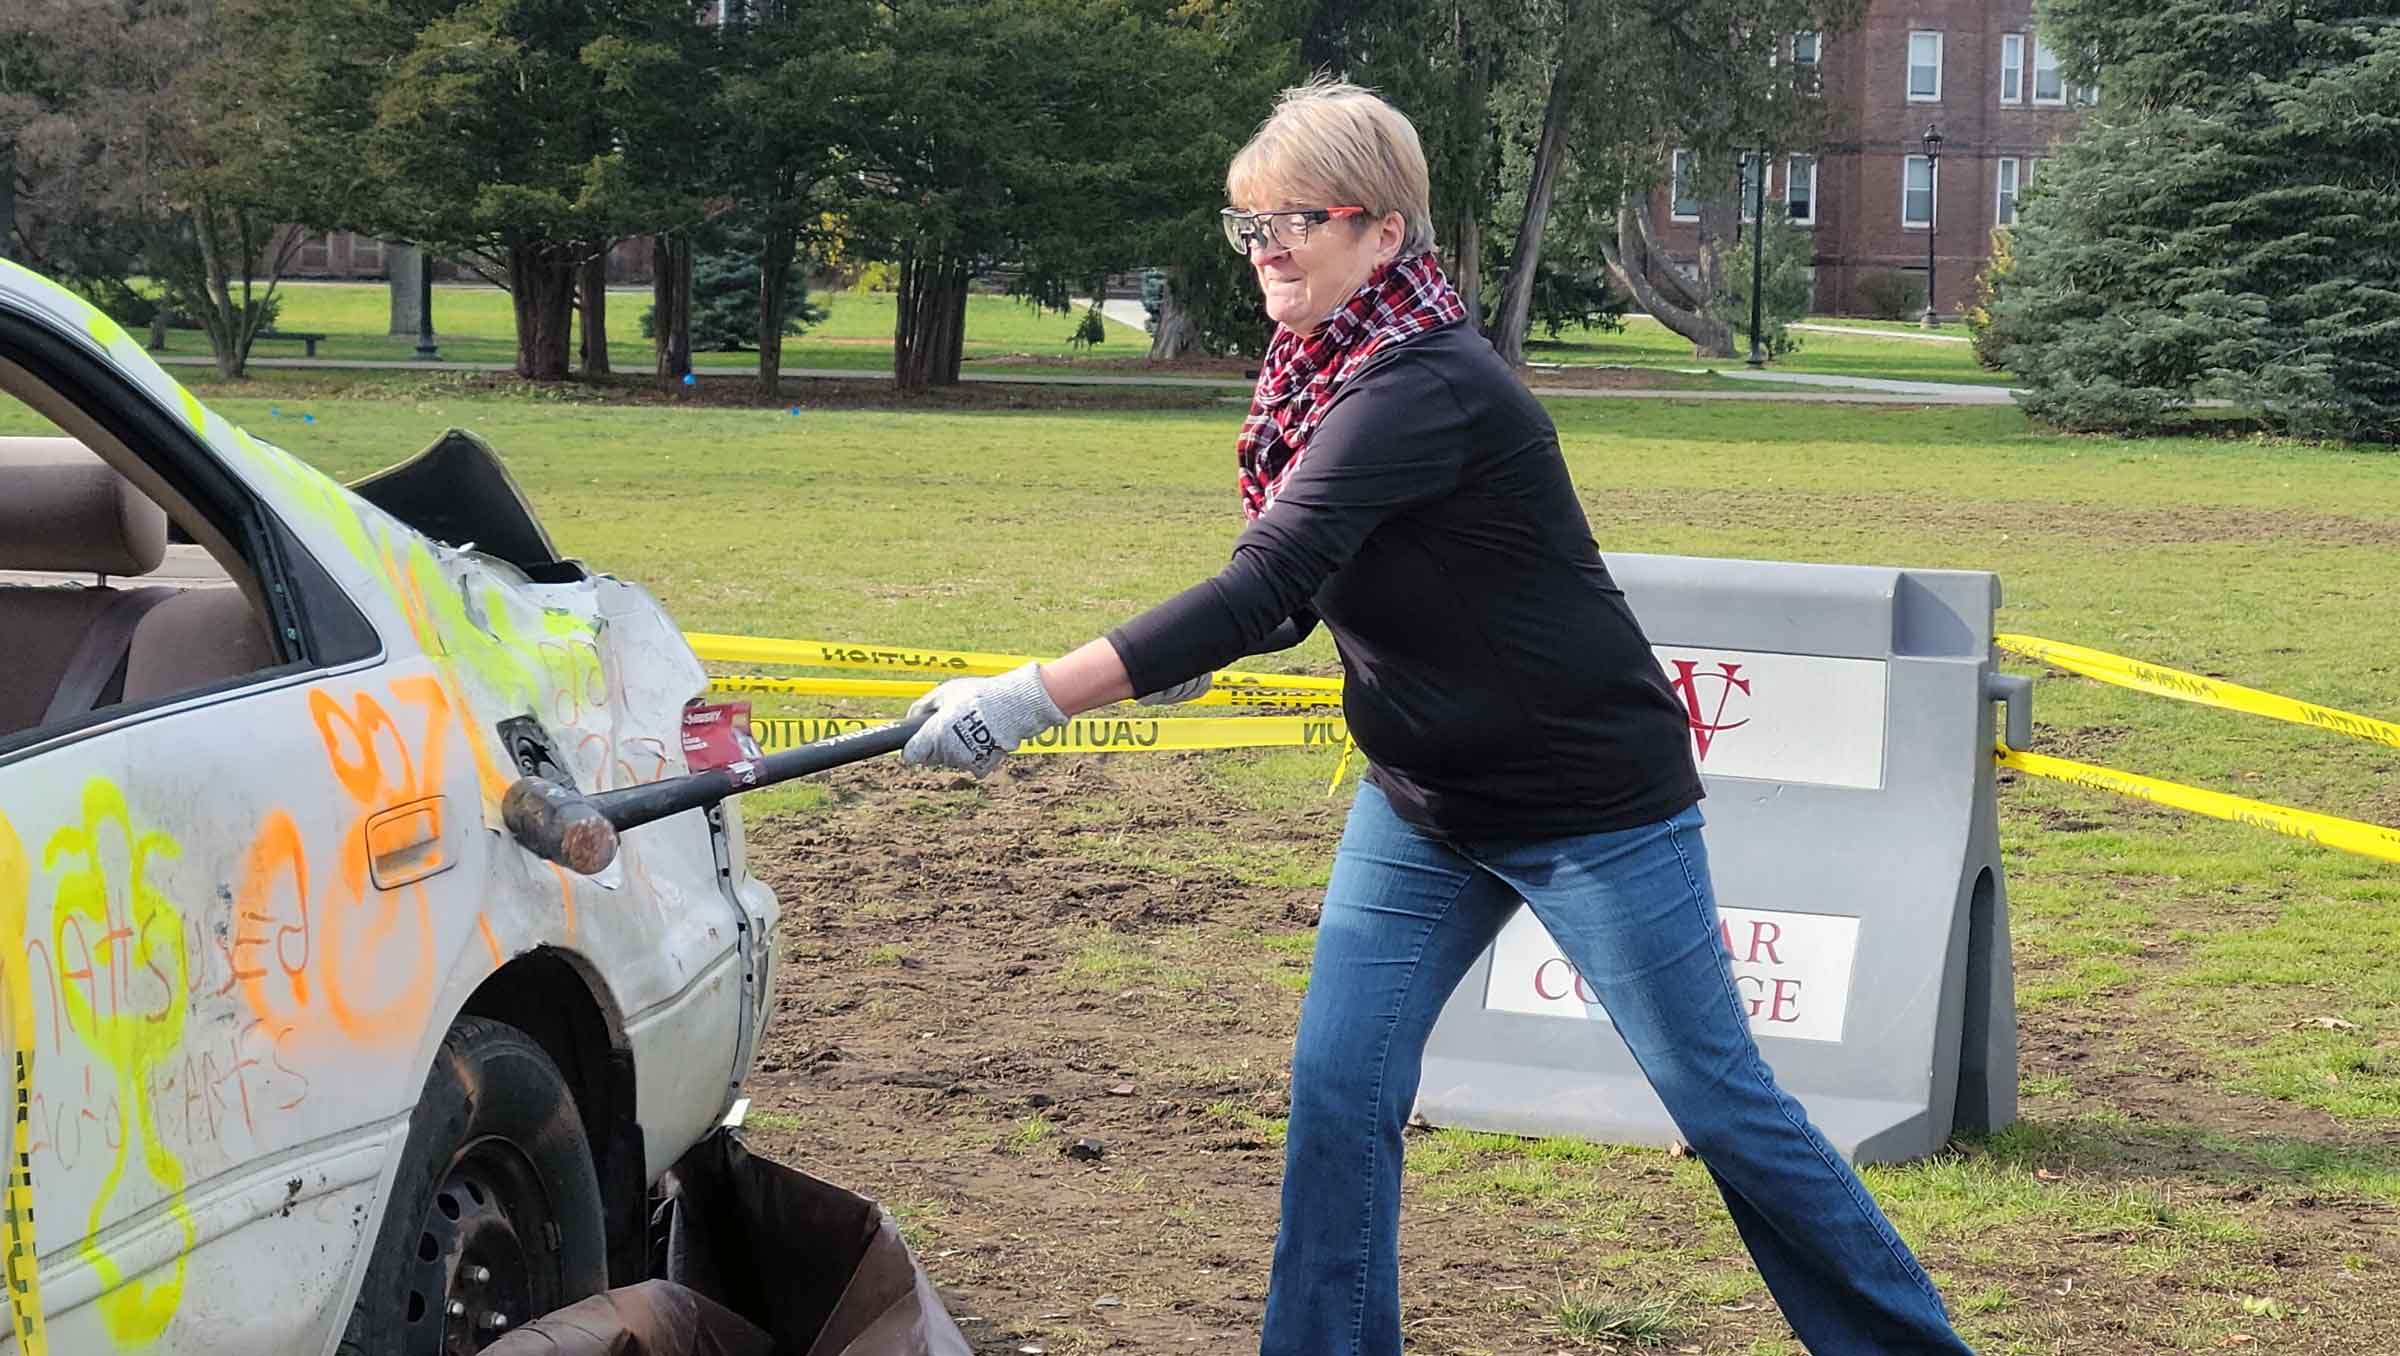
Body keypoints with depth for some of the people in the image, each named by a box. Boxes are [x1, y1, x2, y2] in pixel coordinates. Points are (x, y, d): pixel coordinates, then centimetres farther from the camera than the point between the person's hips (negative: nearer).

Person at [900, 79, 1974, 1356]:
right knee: (1336, 1087, 0)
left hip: (1589, 804, -8)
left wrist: (1032, 700, -39)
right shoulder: (1322, 376, 1)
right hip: (1423, 806, 8)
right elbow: (1296, 589, 13)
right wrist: (1193, 659, -10)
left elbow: (1270, 586, -36)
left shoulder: (1425, 388, -27)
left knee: (1719, 1099, 3)